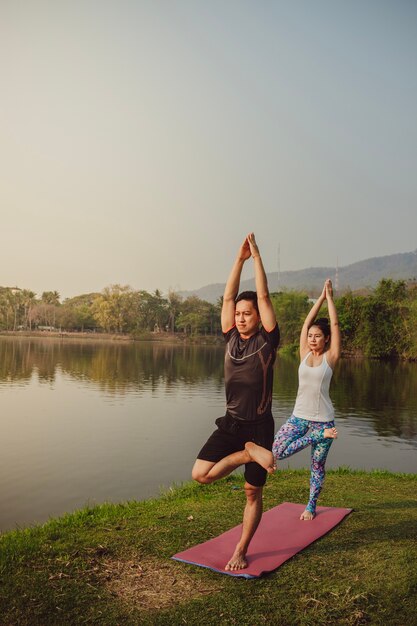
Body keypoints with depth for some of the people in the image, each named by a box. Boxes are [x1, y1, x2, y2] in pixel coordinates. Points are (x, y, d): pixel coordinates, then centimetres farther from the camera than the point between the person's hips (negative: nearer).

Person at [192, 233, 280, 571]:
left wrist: (257, 256, -10)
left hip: (259, 425, -4)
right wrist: (240, 258, -3)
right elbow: (228, 297, 0)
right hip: (230, 422, 4)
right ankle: (247, 454, 6)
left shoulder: (267, 340, -7)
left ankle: (241, 551, 24)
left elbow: (263, 297, -13)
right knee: (200, 473, -13)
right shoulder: (232, 338, 4)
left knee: (253, 493, 7)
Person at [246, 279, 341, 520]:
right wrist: (321, 298, 5)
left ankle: (312, 506, 27)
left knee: (318, 465, 7)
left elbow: (335, 325, -5)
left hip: (323, 418, -3)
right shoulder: (304, 354, 4)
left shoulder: (330, 357, -3)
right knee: (276, 452, -16)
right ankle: (319, 435, 0)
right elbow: (307, 322, 4)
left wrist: (330, 298, 0)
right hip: (299, 416, 3)